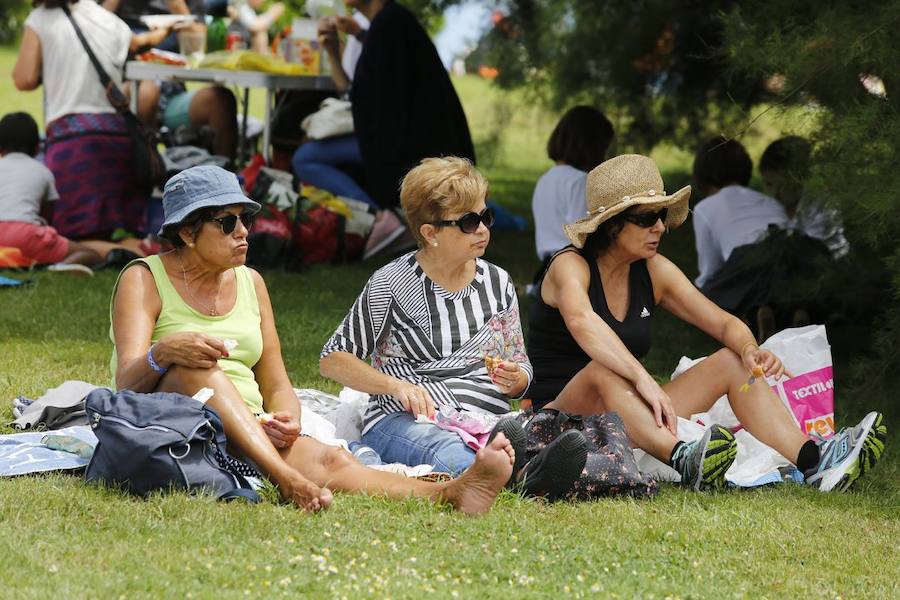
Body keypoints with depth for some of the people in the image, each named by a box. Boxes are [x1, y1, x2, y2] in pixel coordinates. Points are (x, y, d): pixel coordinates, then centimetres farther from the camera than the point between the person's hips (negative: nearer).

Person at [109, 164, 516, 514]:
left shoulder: (249, 282, 16)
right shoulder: (144, 280, 0)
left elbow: (277, 386, 14)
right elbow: (127, 382, -14)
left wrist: (286, 418, -11)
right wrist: (163, 352, -37)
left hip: (252, 437, 4)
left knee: (329, 461, -27)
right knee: (195, 368, -35)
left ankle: (453, 493, -54)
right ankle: (286, 479, -53)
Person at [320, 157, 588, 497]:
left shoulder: (497, 283, 18)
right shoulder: (392, 284, 5)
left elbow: (521, 373, 24)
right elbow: (332, 360, 5)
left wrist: (514, 380, -3)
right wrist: (396, 385, -12)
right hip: (404, 422, -6)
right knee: (449, 450, -44)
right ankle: (525, 478, -76)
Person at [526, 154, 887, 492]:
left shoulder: (654, 271, 8)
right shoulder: (571, 267, -12)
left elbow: (724, 324, 5)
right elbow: (581, 321, -35)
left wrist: (748, 349, -20)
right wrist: (642, 379, -49)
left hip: (631, 422, 7)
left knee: (732, 362, -5)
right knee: (603, 370, -38)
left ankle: (813, 461, -27)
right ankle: (685, 460, -64)